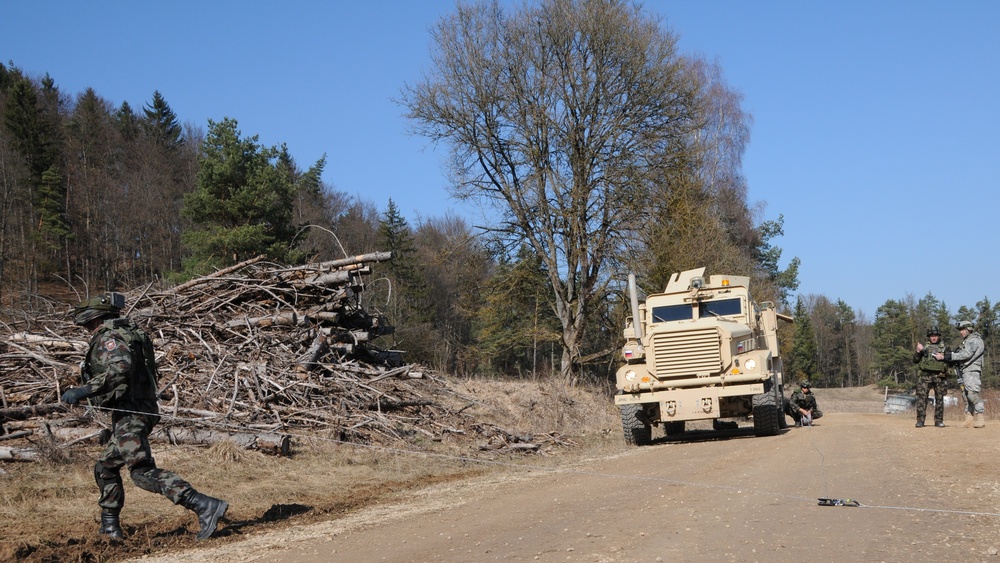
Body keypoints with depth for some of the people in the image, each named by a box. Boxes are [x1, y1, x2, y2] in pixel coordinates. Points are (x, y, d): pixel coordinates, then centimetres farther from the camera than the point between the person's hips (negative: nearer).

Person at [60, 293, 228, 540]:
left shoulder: (108, 338, -10)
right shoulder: (125, 334, 20)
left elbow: (119, 369, -30)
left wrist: (83, 391, -29)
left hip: (130, 414, -11)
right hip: (132, 414, 11)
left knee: (143, 471, -20)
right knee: (105, 468, 22)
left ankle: (205, 506, -29)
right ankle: (109, 528, 31)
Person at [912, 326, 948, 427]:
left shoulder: (943, 348, 13)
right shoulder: (924, 347, 12)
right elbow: (915, 360, 8)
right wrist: (918, 351, -8)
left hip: (939, 376, 1)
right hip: (925, 375, -1)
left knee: (939, 399, 4)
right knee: (922, 398, -8)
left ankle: (939, 421, 11)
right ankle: (920, 420, -7)